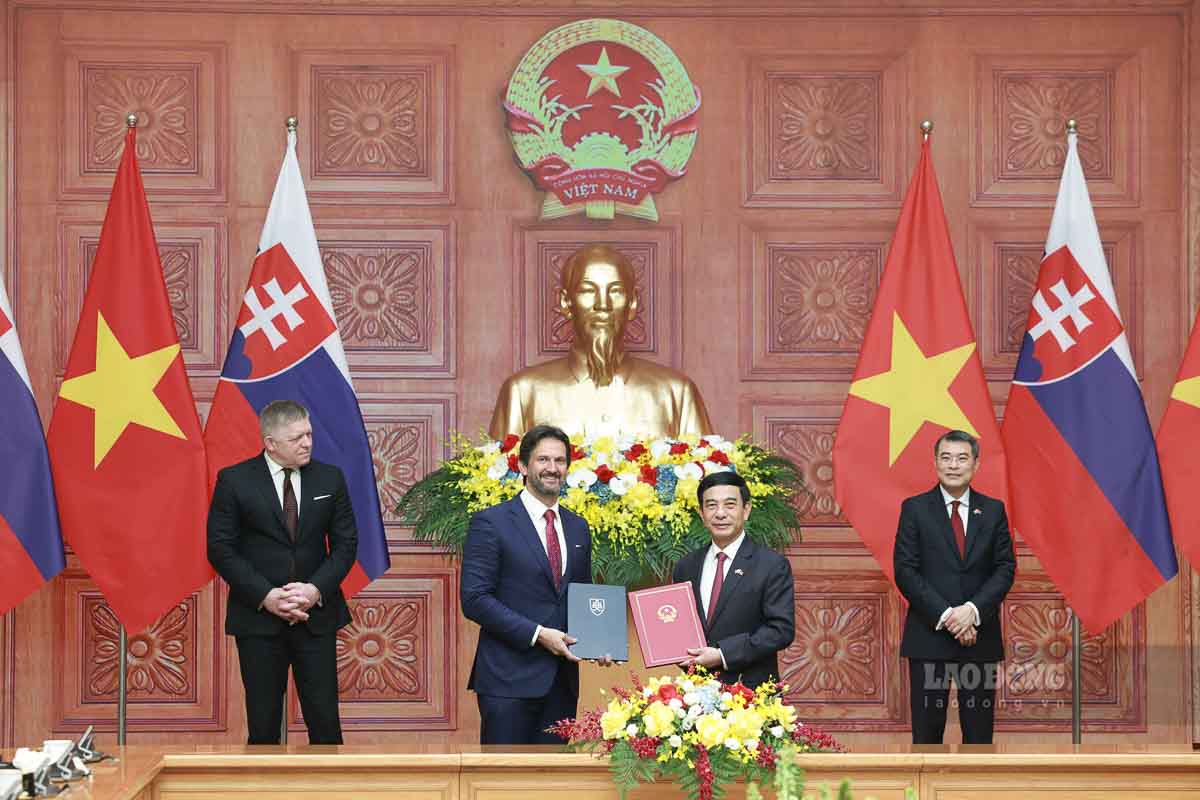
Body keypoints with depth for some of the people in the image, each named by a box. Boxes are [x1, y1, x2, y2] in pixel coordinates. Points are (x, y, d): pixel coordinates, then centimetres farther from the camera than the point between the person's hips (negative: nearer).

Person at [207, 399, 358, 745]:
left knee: (325, 721, 0)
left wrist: (316, 589, -11)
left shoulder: (330, 478, 5)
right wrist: (265, 596, -14)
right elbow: (220, 548, -4)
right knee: (263, 723, 4)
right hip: (258, 617, -2)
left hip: (317, 616, 2)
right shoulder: (234, 480, -3)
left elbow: (346, 543, 5)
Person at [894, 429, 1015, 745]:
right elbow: (905, 571, -4)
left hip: (980, 636, 2)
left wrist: (973, 610, -13)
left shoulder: (993, 511, 9)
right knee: (927, 730, 0)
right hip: (929, 636, -2)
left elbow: (1005, 568, 3)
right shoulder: (915, 509, 2)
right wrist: (945, 615, -13)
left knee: (979, 731, 4)